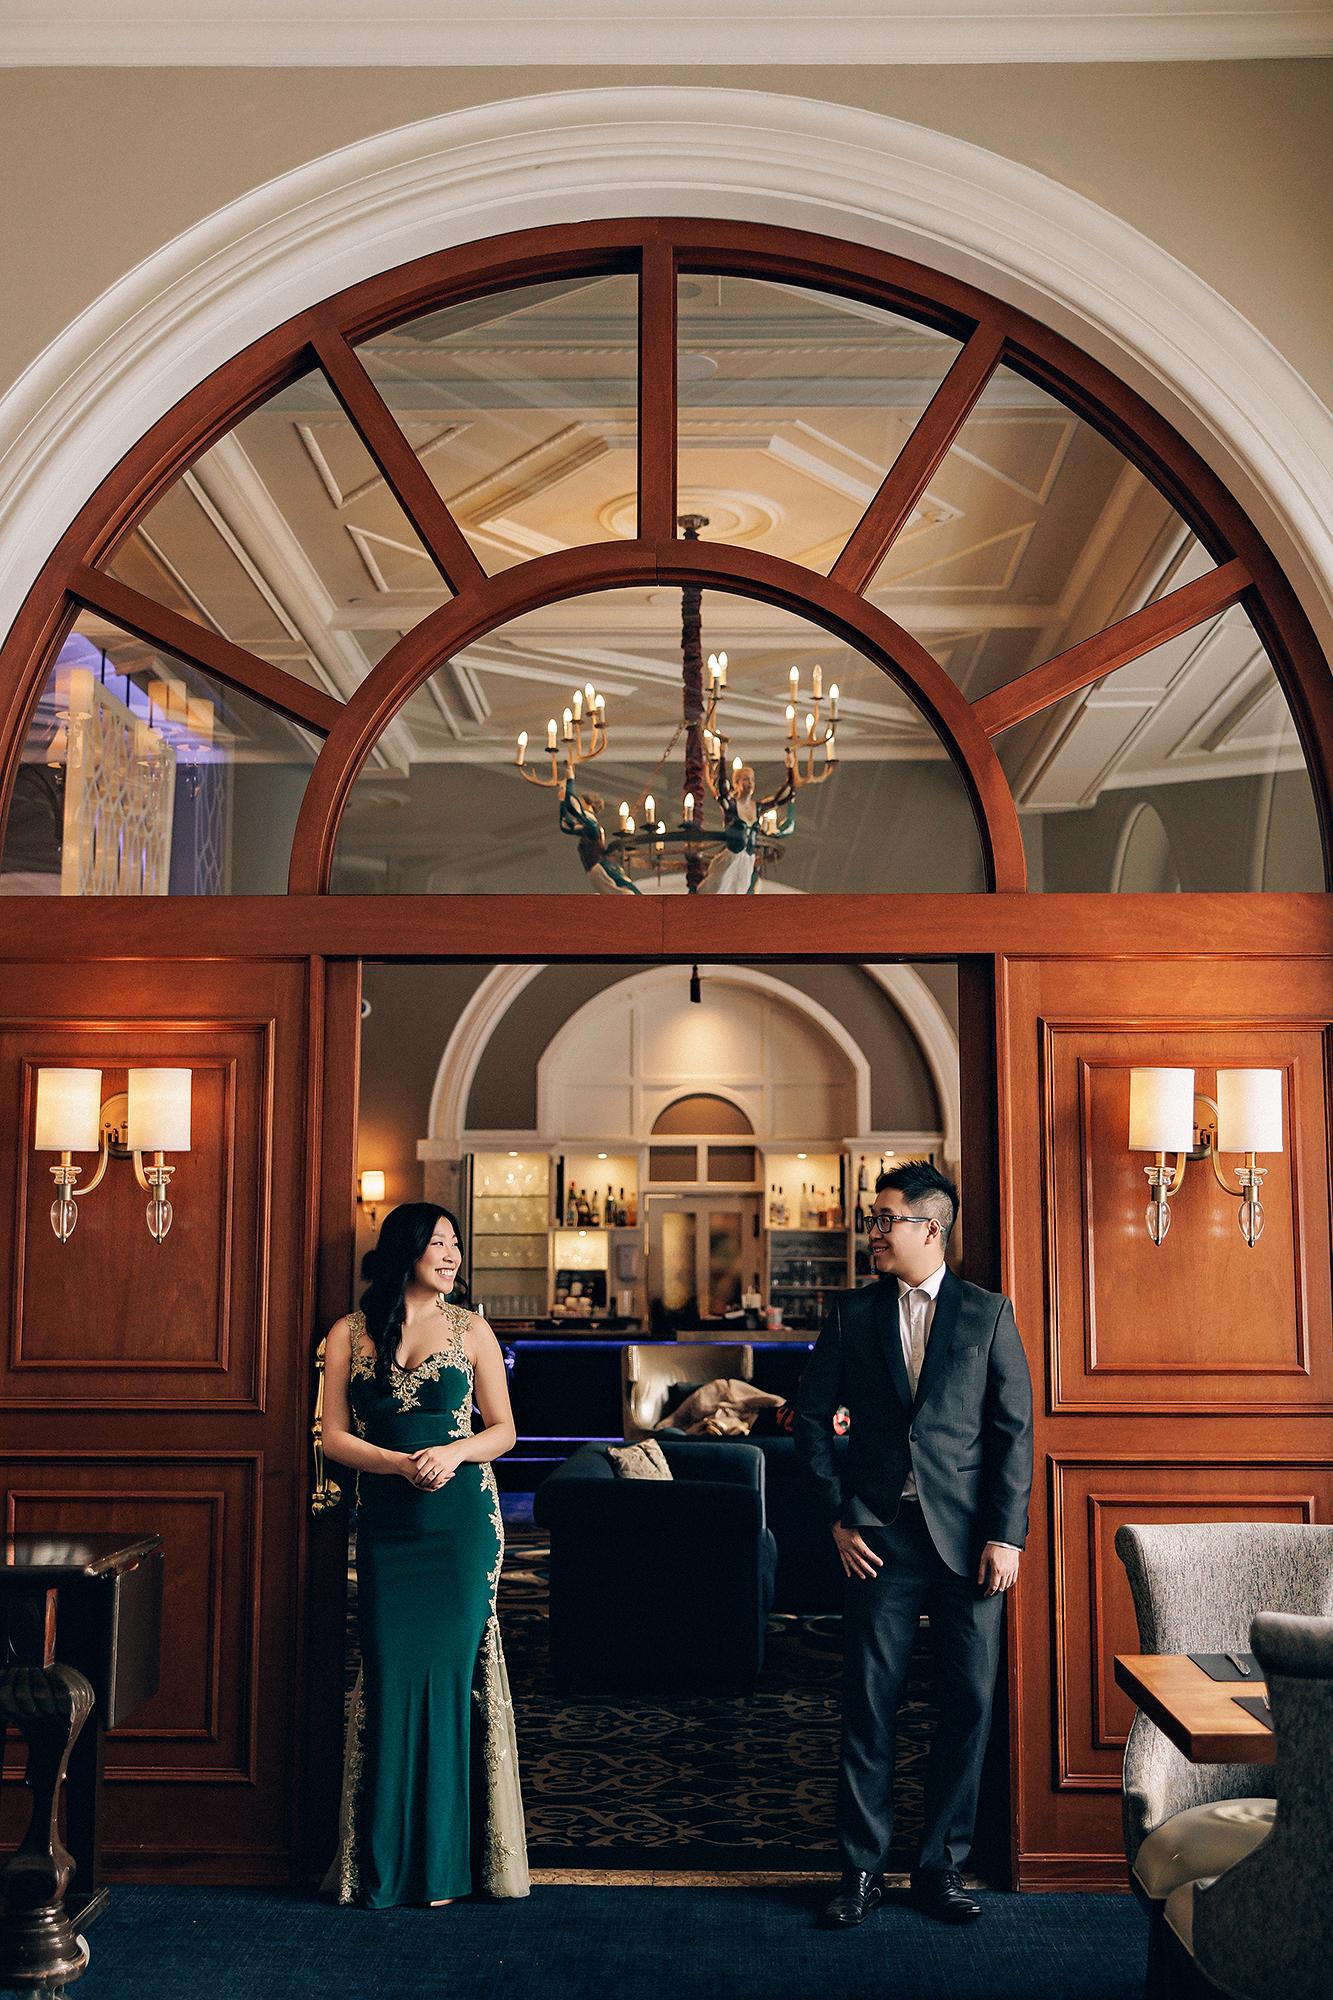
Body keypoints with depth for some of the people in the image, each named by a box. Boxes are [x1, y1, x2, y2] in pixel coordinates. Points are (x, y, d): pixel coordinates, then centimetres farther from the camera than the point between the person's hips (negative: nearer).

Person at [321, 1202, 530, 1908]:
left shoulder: (470, 1329, 5)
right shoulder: (349, 1334, 5)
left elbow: (503, 1430, 6)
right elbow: (334, 1436, 2)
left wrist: (453, 1452, -13)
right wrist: (400, 1463, -14)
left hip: (461, 1521, -1)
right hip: (385, 1525, 1)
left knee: (450, 1670, -1)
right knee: (389, 1676, 0)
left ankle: (444, 1857, 12)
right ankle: (387, 1864, 13)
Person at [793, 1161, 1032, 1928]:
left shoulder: (988, 1313, 2)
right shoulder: (853, 1313, 6)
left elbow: (1014, 1429, 0)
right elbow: (813, 1419, 8)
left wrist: (1006, 1536, -6)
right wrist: (839, 1516, 1)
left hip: (969, 1539, 0)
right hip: (880, 1539, 1)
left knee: (969, 1705, 5)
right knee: (870, 1706, 3)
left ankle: (944, 1865, 20)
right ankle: (863, 1870, 16)